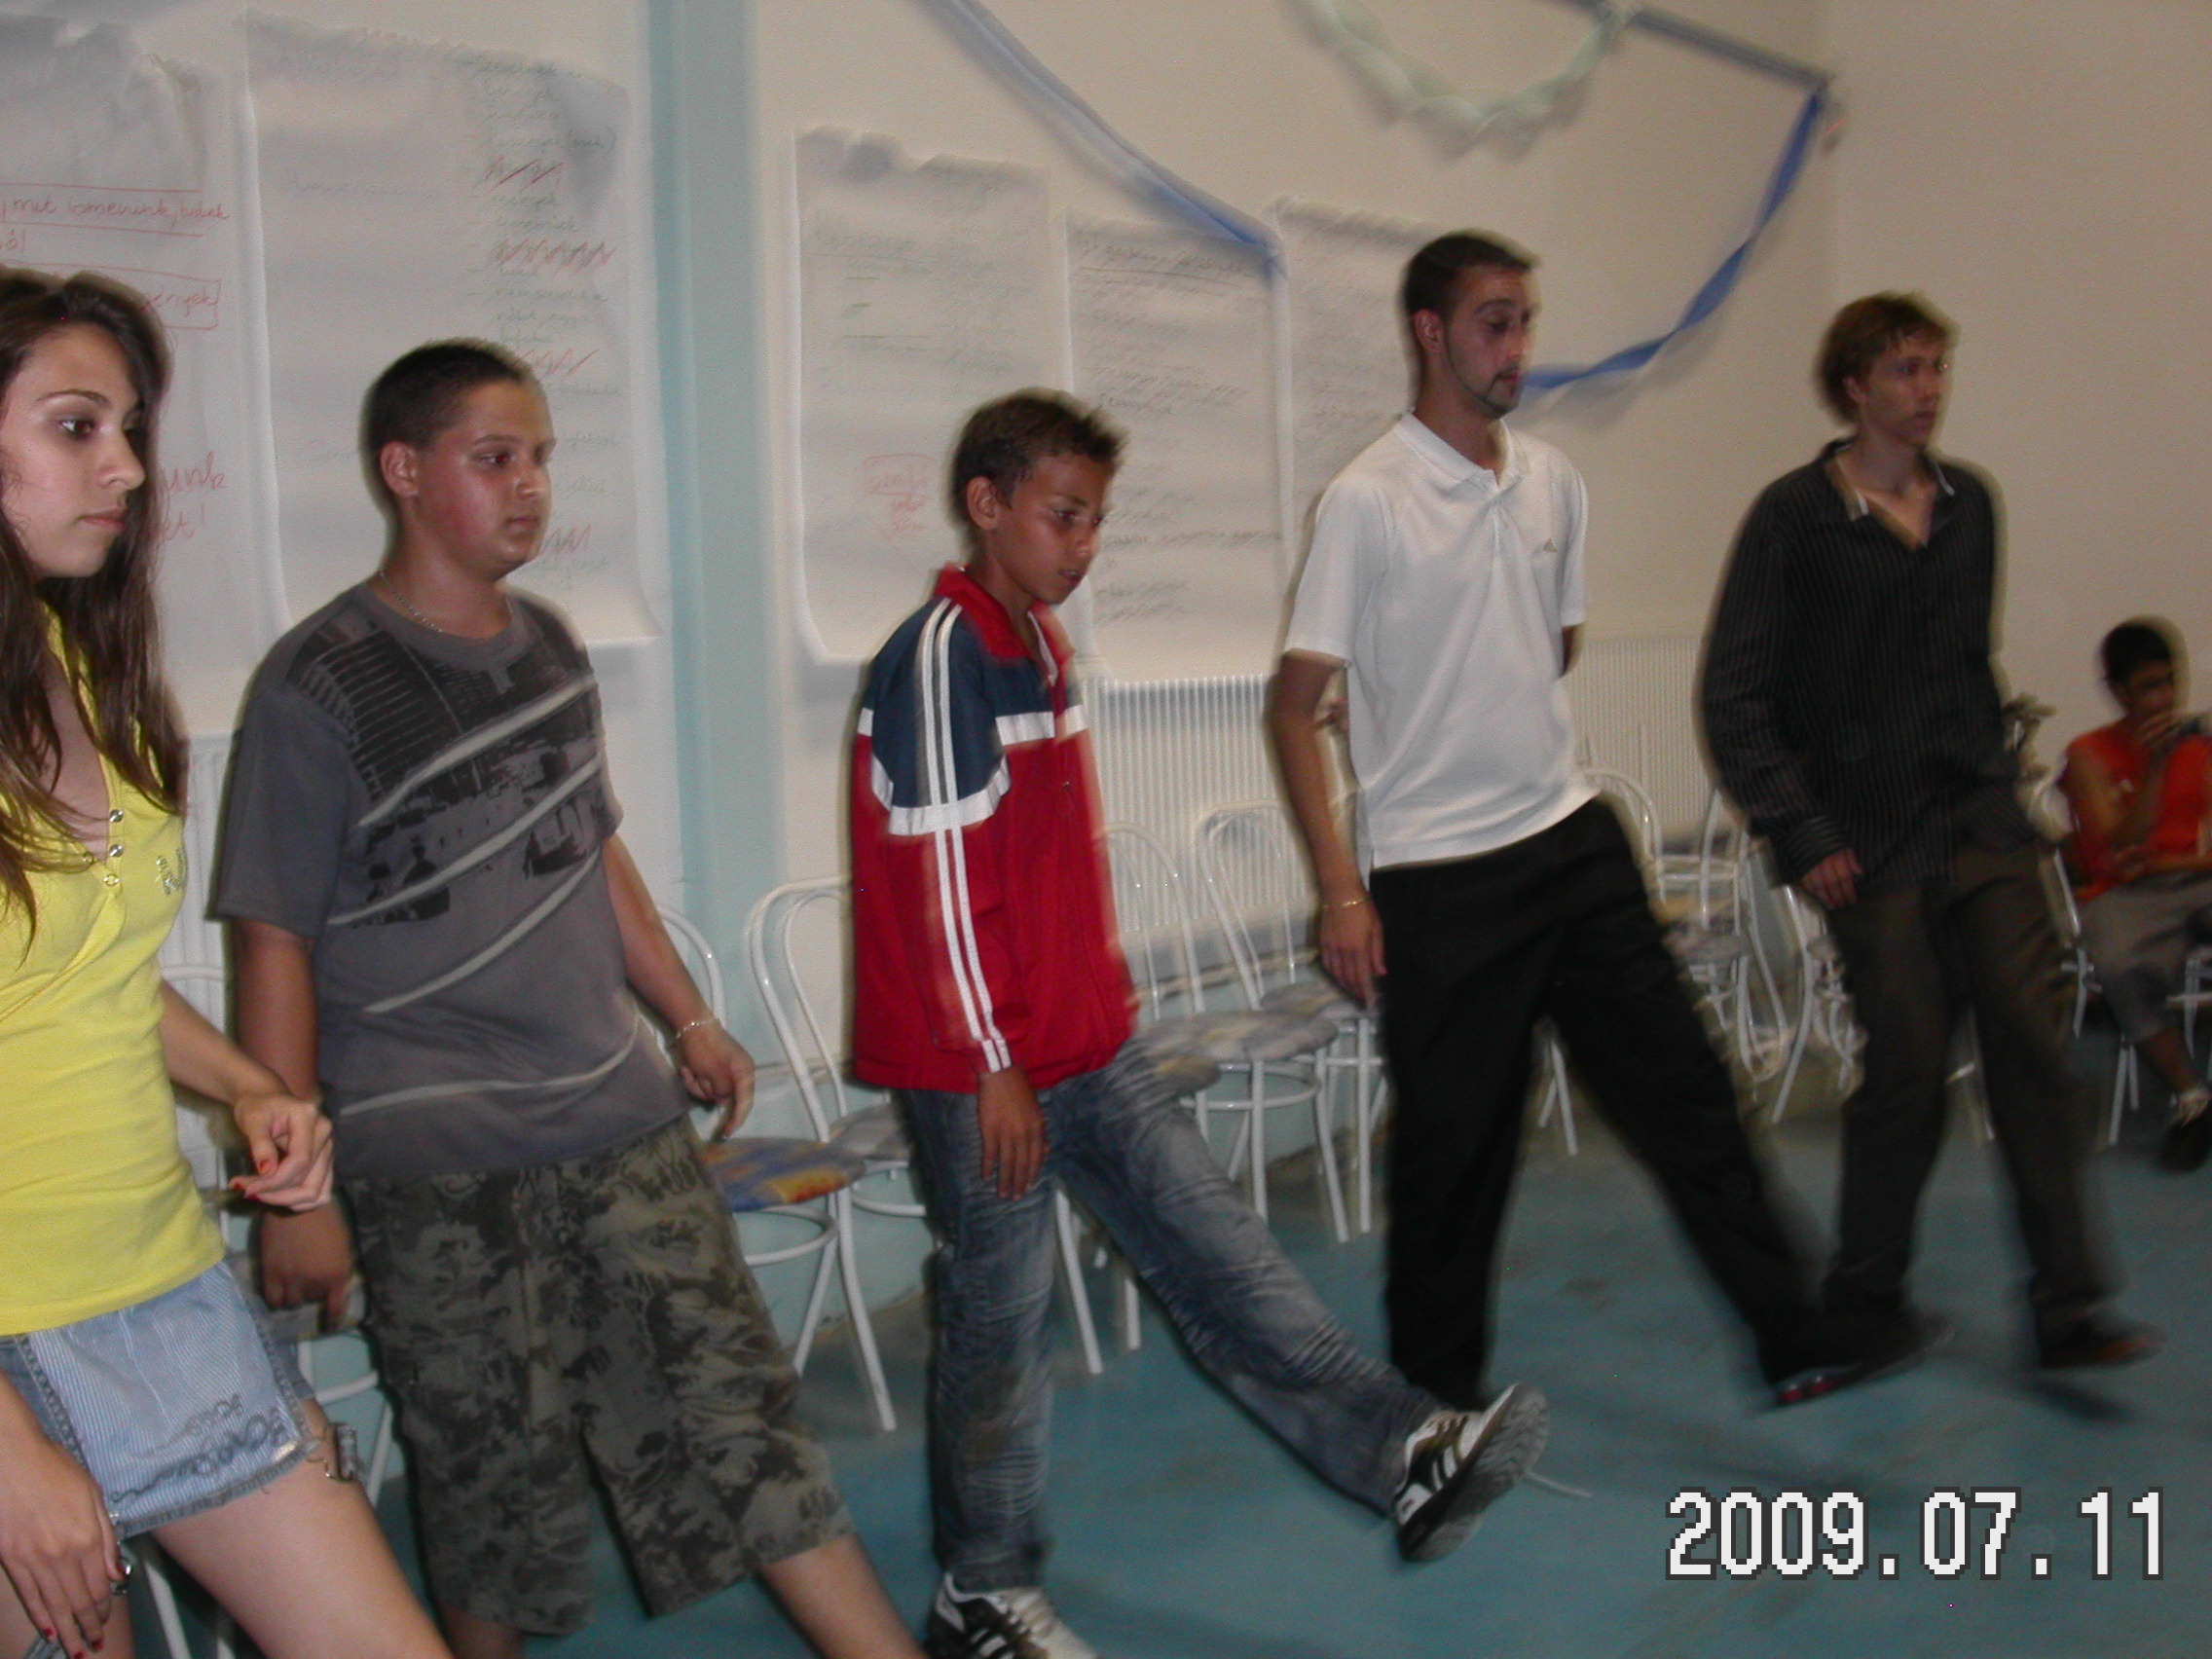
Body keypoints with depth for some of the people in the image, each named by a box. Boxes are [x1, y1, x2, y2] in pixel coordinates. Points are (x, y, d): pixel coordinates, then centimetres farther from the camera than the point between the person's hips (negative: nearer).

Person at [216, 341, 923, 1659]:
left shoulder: (550, 647, 9)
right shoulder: (321, 687, -10)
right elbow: (274, 943, -10)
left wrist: (689, 1019, 21)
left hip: (621, 1120, 5)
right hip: (439, 1167, -5)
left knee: (738, 1409, 6)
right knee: (494, 1480, 6)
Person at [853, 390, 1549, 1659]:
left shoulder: (1041, 641, 13)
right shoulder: (941, 656, -16)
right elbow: (940, 885, -20)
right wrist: (994, 1068, -19)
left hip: (1090, 1045, 8)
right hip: (987, 1070, -8)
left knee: (1221, 1253, 6)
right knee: (1003, 1325, 3)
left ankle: (1409, 1458, 6)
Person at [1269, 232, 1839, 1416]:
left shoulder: (1552, 481, 8)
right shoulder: (1367, 500, -10)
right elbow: (1294, 704, -11)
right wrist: (1339, 890, -15)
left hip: (1573, 840, 5)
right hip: (1435, 875, -5)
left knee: (1682, 1093, 7)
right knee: (1450, 1146, 5)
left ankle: (1795, 1339, 18)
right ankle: (1435, 1396, 23)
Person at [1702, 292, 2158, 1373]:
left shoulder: (1968, 503, 11)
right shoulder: (1794, 515, -6)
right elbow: (1735, 695, -8)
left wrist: (1995, 776, 15)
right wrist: (1799, 835, -12)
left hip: (1983, 830, 5)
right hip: (1873, 846, -4)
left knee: (2034, 1049, -4)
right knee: (1907, 1071, -1)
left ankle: (2068, 1307, 4)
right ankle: (1864, 1304, 19)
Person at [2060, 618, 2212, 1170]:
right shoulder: (2090, 755, 5)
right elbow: (2120, 849, -5)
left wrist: (2157, 862, -8)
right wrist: (2153, 767, -11)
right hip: (2125, 896, -3)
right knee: (2124, 970, -39)